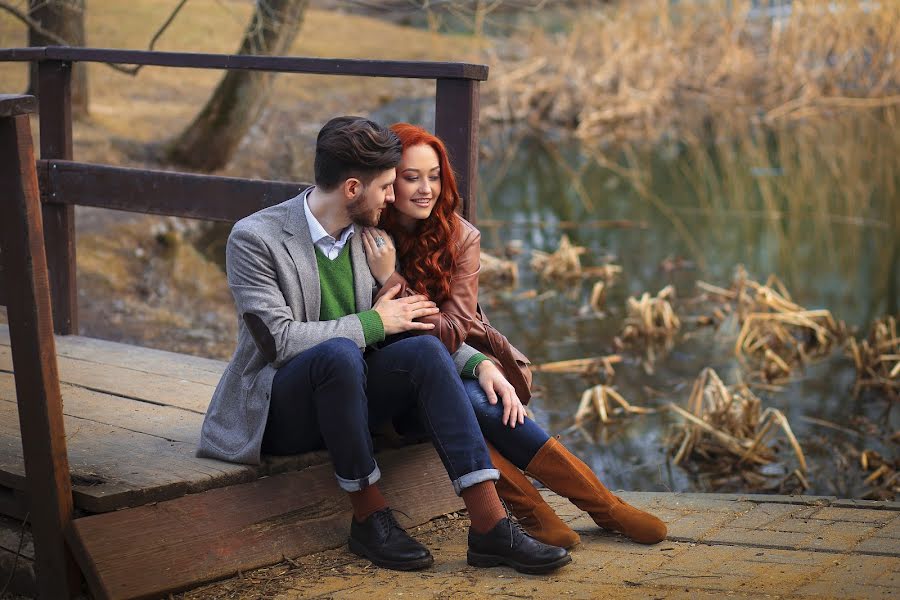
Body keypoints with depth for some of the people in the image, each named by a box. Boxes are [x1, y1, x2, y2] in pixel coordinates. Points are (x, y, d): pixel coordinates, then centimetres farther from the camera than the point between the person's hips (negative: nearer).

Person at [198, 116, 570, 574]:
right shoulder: (254, 239, -13)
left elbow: (408, 317, 13)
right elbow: (279, 339, -21)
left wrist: (478, 362, -4)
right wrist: (373, 323, -15)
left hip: (342, 398, 6)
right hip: (277, 411, -5)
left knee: (426, 350, -22)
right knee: (339, 352, -35)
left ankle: (490, 526, -27)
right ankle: (369, 518, -21)